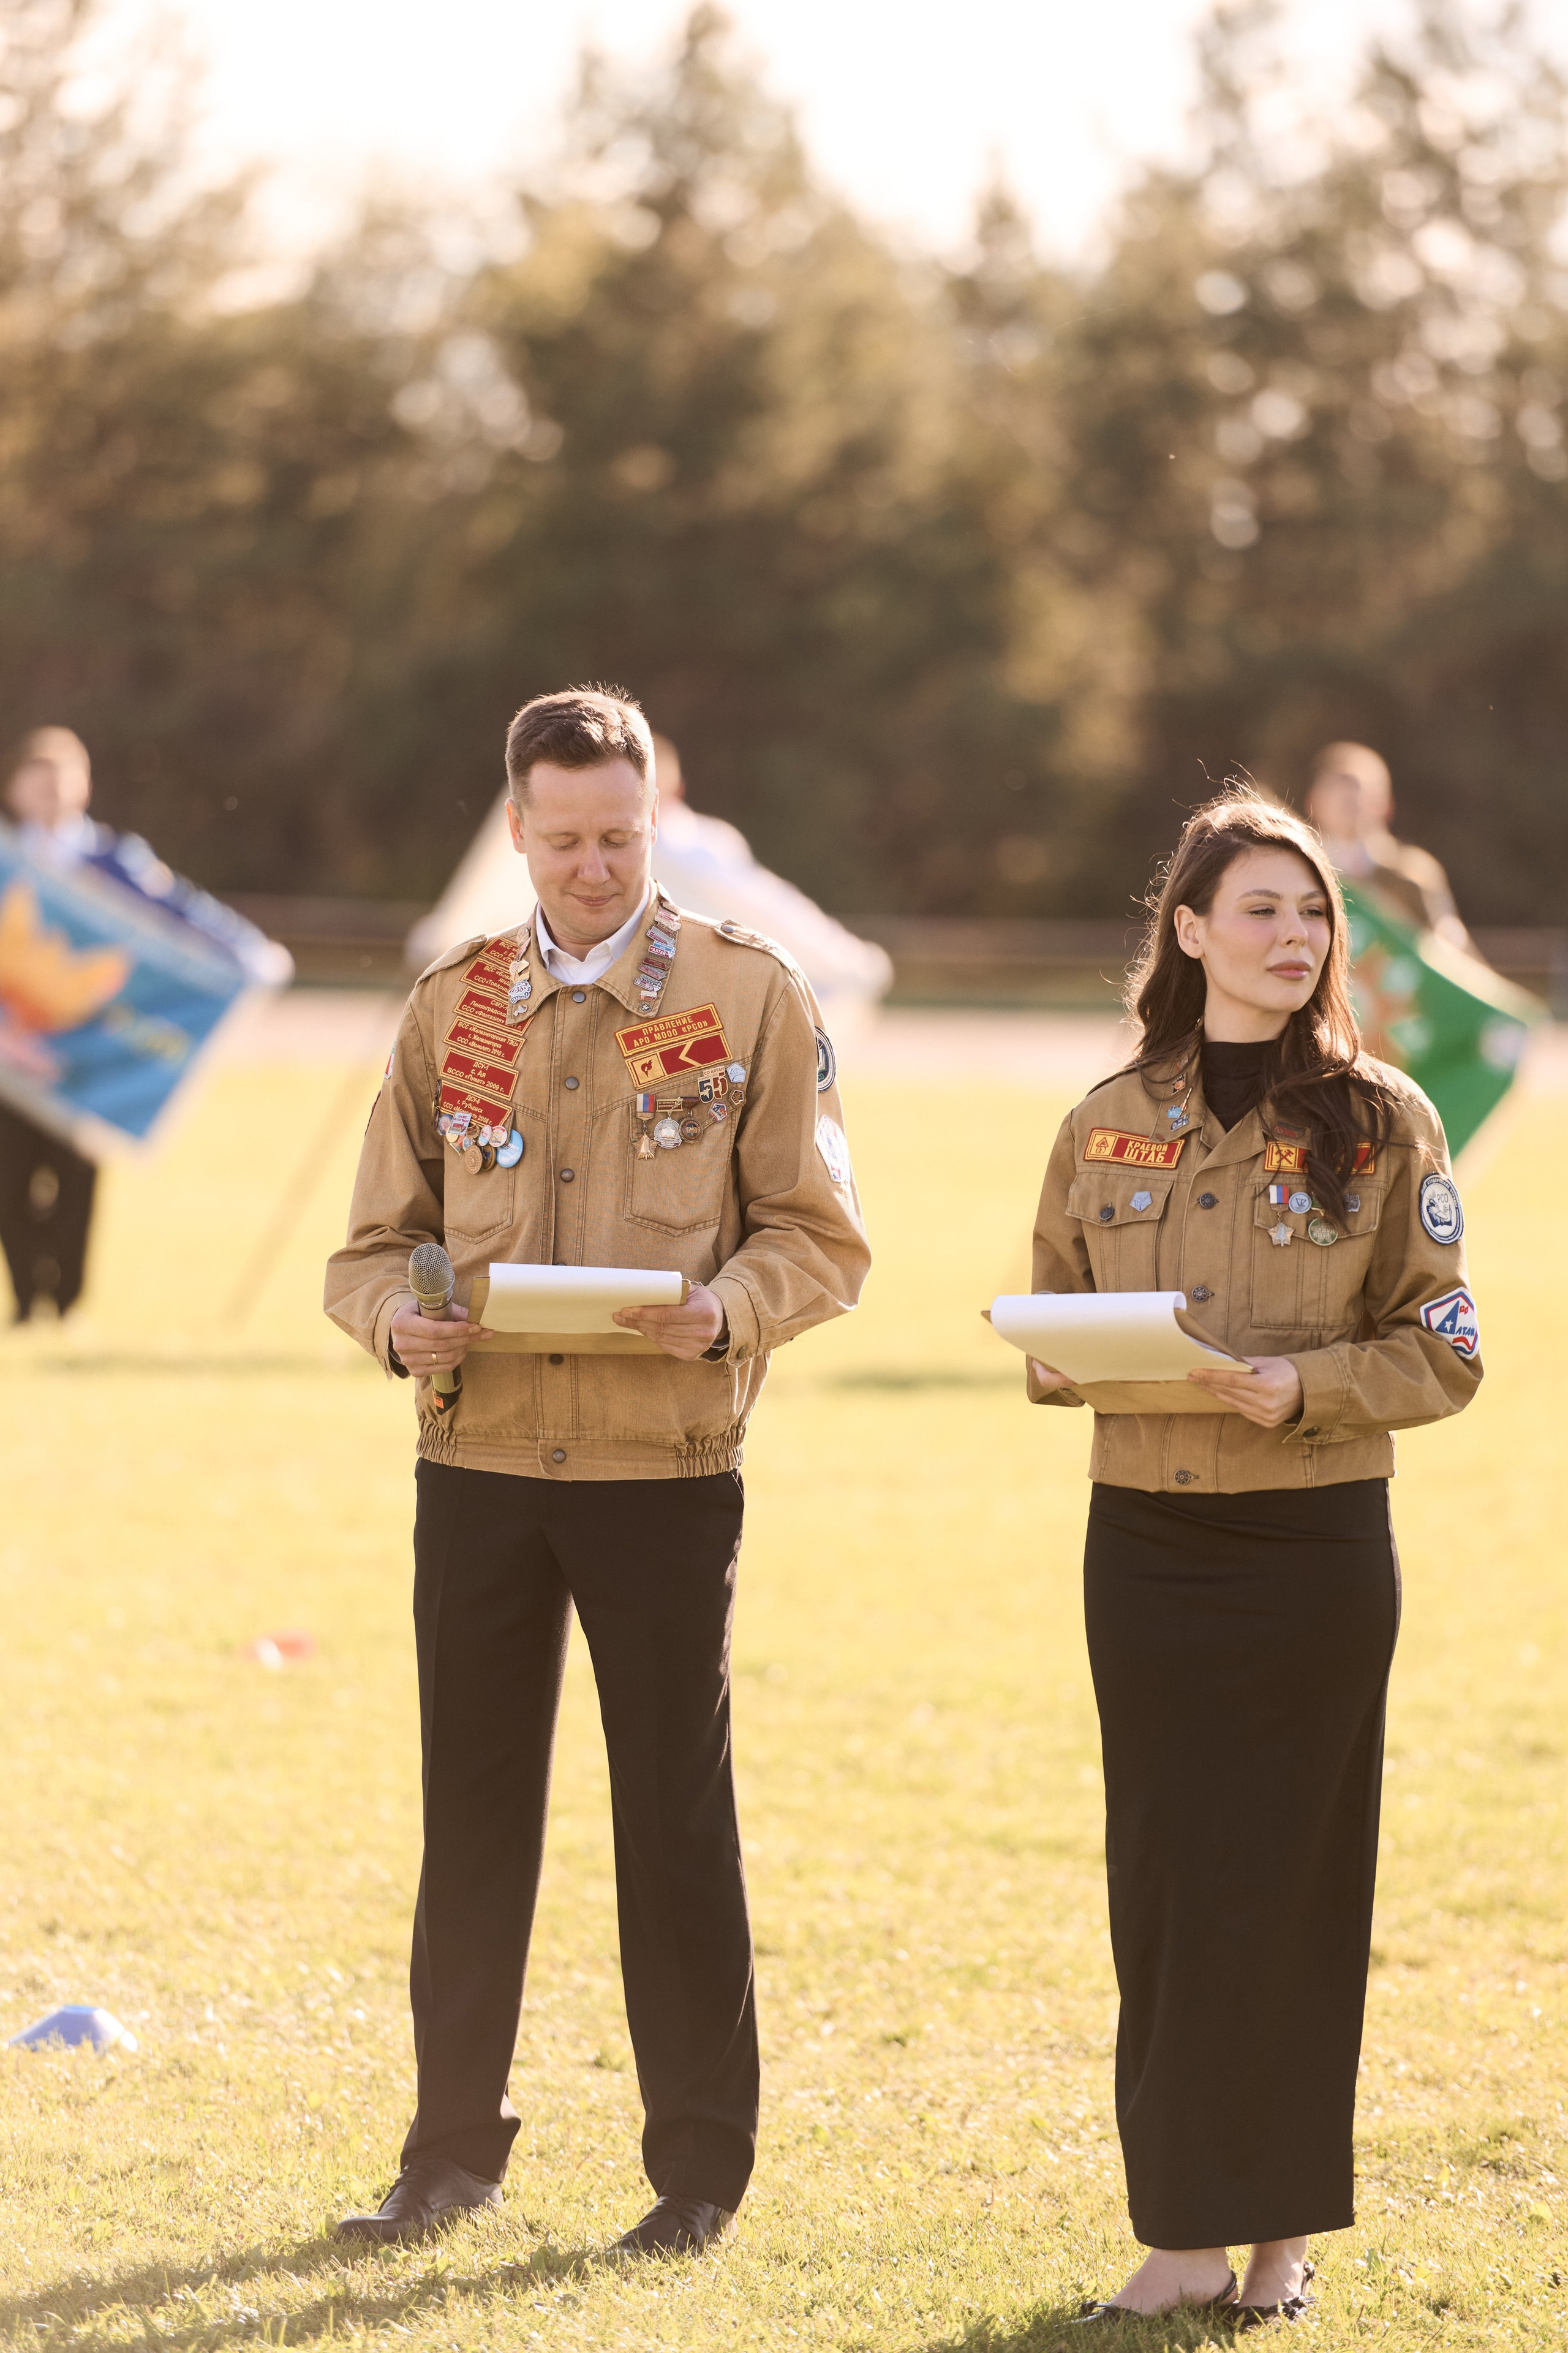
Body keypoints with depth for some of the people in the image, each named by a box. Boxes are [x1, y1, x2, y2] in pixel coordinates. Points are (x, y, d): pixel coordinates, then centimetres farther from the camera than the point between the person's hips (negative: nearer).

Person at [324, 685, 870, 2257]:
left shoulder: (751, 995, 1)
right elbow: (379, 1235, 10)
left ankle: (700, 2171, 11)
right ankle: (453, 2152, 18)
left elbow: (821, 1237, -1)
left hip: (665, 1466, -3)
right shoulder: (454, 1003, 9)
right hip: (478, 1460, 3)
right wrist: (396, 1320, -12)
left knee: (676, 1823, 2)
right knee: (472, 1812, 7)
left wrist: (725, 1310, -21)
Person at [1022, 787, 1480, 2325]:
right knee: (1161, 1879, 2)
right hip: (1144, 1543, 3)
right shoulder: (1109, 1128, 7)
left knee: (1287, 1881, -1)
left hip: (1315, 1546, -3)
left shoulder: (1377, 1121, -1)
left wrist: (1303, 1386, -17)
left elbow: (1442, 1351, -1)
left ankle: (1281, 2231, 10)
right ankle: (1182, 2237, 8)